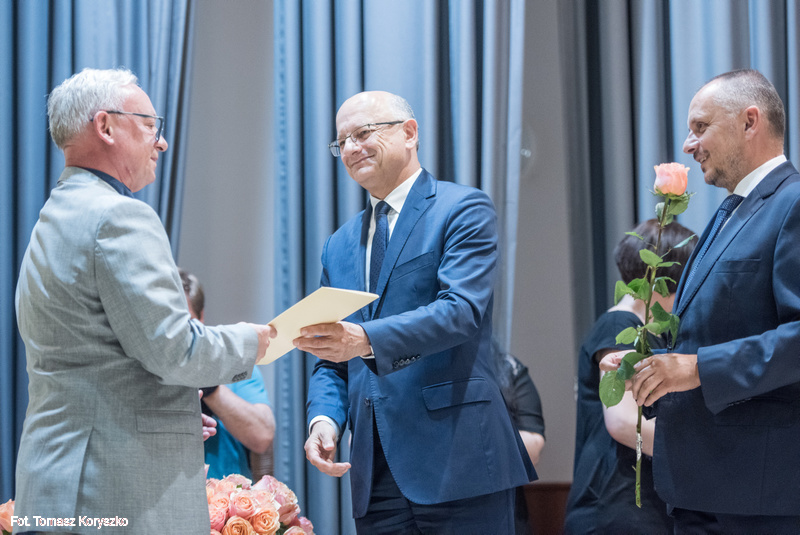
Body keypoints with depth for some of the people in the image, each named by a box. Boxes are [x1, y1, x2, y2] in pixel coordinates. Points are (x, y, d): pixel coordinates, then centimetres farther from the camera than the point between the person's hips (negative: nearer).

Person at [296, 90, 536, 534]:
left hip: (456, 460, -6)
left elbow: (462, 311, -16)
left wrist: (365, 339, -30)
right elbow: (332, 363, 18)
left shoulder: (463, 210, 0)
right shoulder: (339, 246, 19)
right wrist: (324, 418, -4)